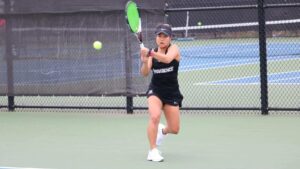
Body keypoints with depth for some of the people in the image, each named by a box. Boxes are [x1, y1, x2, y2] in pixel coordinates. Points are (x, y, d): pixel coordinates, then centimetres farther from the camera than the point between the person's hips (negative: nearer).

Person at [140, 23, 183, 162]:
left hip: (172, 93, 0)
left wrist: (150, 53, -46)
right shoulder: (152, 53, 1)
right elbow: (145, 73, -8)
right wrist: (145, 62, -28)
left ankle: (163, 130, 43)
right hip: (155, 91, 0)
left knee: (174, 130, 5)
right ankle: (153, 151, -19)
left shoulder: (174, 49, -7)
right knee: (154, 116, -29)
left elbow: (167, 58, -32)